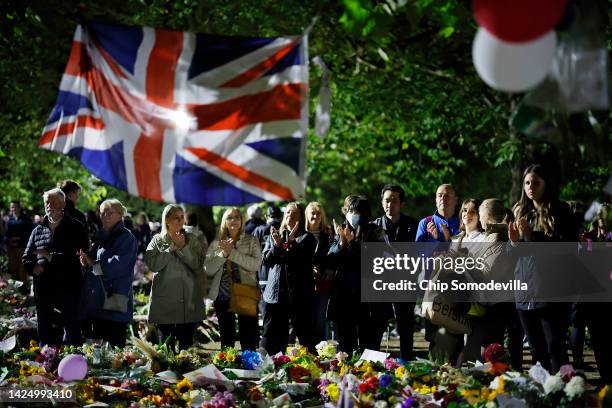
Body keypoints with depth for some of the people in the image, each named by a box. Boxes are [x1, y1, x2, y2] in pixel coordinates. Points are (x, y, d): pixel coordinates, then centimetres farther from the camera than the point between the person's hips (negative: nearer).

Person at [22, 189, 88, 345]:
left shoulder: (75, 228, 2)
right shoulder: (38, 230, 16)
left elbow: (79, 256, -10)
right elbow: (26, 258, 20)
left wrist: (51, 256, -14)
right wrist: (34, 267, -3)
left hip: (68, 291, -5)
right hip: (43, 291, 5)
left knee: (72, 336, -4)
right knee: (45, 335, 9)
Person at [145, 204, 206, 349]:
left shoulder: (192, 240, 9)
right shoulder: (157, 240, 6)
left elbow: (198, 264, -4)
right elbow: (152, 264, -9)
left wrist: (183, 247, -12)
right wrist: (171, 248, -10)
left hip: (189, 300, 1)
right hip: (165, 300, -1)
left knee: (186, 341, 4)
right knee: (166, 343, 2)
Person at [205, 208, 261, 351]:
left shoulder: (251, 241, 3)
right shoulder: (216, 244, 9)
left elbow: (256, 264, -12)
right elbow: (209, 270, 0)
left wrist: (232, 252, -16)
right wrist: (223, 254, -12)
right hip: (223, 295, 3)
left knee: (248, 341, -4)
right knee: (226, 339, 10)